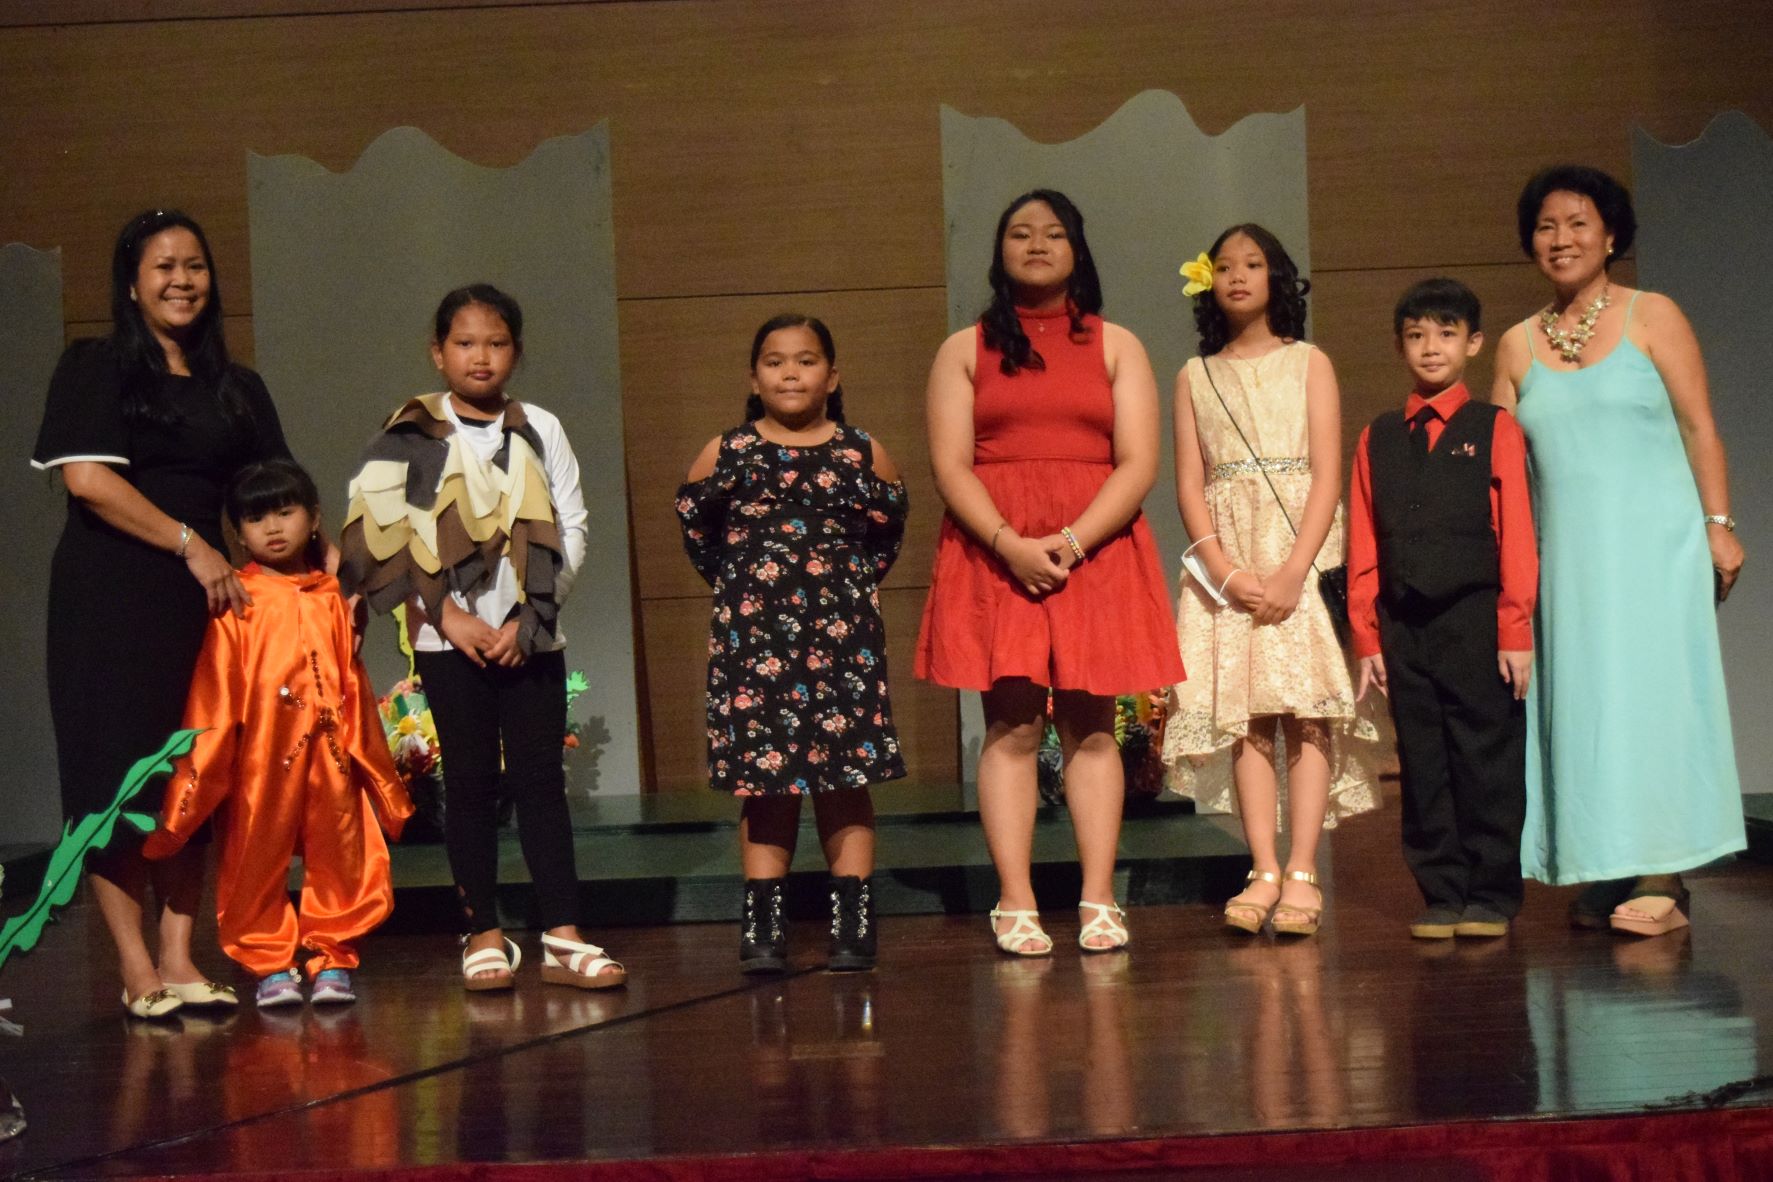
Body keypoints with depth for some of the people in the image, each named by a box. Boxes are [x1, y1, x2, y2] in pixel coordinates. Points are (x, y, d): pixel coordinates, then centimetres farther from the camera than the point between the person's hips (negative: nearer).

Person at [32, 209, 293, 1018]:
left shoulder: (239, 390, 16)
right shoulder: (95, 368, 3)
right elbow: (86, 478, -9)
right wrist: (190, 543, -13)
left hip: (205, 599, 4)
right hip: (110, 595, -4)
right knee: (117, 773, -6)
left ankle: (178, 959, 4)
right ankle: (135, 968, -5)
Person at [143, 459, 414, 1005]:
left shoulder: (330, 601, 8)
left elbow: (354, 689, 13)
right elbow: (212, 697, -5)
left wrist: (378, 770, 16)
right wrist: (198, 775, -6)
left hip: (329, 756, 3)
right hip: (260, 760, -3)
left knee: (339, 858, 6)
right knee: (257, 861, 5)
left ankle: (332, 960, 19)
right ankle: (271, 964, 18)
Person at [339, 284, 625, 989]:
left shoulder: (539, 431, 7)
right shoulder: (411, 437, 2)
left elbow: (571, 533, 3)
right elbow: (384, 534, -5)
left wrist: (526, 620, -7)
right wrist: (449, 615, -11)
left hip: (531, 636, 1)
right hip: (449, 637, -1)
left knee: (540, 779, 1)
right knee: (471, 783, 3)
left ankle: (562, 936, 2)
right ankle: (485, 935, 10)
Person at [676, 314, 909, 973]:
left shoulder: (863, 453, 4)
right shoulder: (727, 454, 3)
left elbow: (889, 529, 16)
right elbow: (693, 522, 14)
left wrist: (854, 584, 8)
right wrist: (736, 585, 9)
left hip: (842, 634, 0)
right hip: (754, 638, 0)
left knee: (847, 782, 1)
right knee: (762, 784, 2)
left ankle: (852, 925, 7)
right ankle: (763, 929, 7)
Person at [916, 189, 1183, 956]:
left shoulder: (1116, 347, 12)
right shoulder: (964, 351, 11)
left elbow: (1138, 465, 2)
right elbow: (950, 466, 1)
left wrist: (1071, 541, -13)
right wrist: (1011, 543, -15)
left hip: (1097, 553, 1)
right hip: (994, 554, 0)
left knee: (1089, 724, 0)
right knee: (1011, 725, -6)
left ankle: (1098, 901, 2)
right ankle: (1015, 903, -5)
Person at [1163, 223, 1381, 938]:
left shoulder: (1308, 364, 9)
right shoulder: (1195, 378, 14)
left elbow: (1327, 476, -1)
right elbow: (1189, 484, 6)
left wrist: (1294, 572, -13)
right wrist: (1226, 570, -10)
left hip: (1300, 549, -2)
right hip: (1225, 560, 2)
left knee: (1304, 705, -10)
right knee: (1243, 712, -5)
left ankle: (1302, 874, -12)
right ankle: (1264, 872, -7)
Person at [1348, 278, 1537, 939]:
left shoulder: (1495, 429, 4)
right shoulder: (1377, 440, 13)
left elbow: (1517, 536, -1)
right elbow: (1363, 548, 10)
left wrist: (1515, 631, -7)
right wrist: (1367, 639, 4)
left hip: (1476, 619, -3)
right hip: (1403, 625, 3)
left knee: (1486, 760, 1)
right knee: (1422, 766, 6)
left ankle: (1490, 897, 9)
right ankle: (1441, 895, 13)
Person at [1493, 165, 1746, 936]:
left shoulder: (1651, 317, 1)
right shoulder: (1518, 345, 10)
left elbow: (1699, 426, -1)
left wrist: (1719, 524, -8)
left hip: (1651, 539, -4)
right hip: (1568, 550, 4)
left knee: (1651, 690, -5)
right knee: (1581, 697, 3)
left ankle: (1660, 878, -4)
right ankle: (1605, 875, 8)